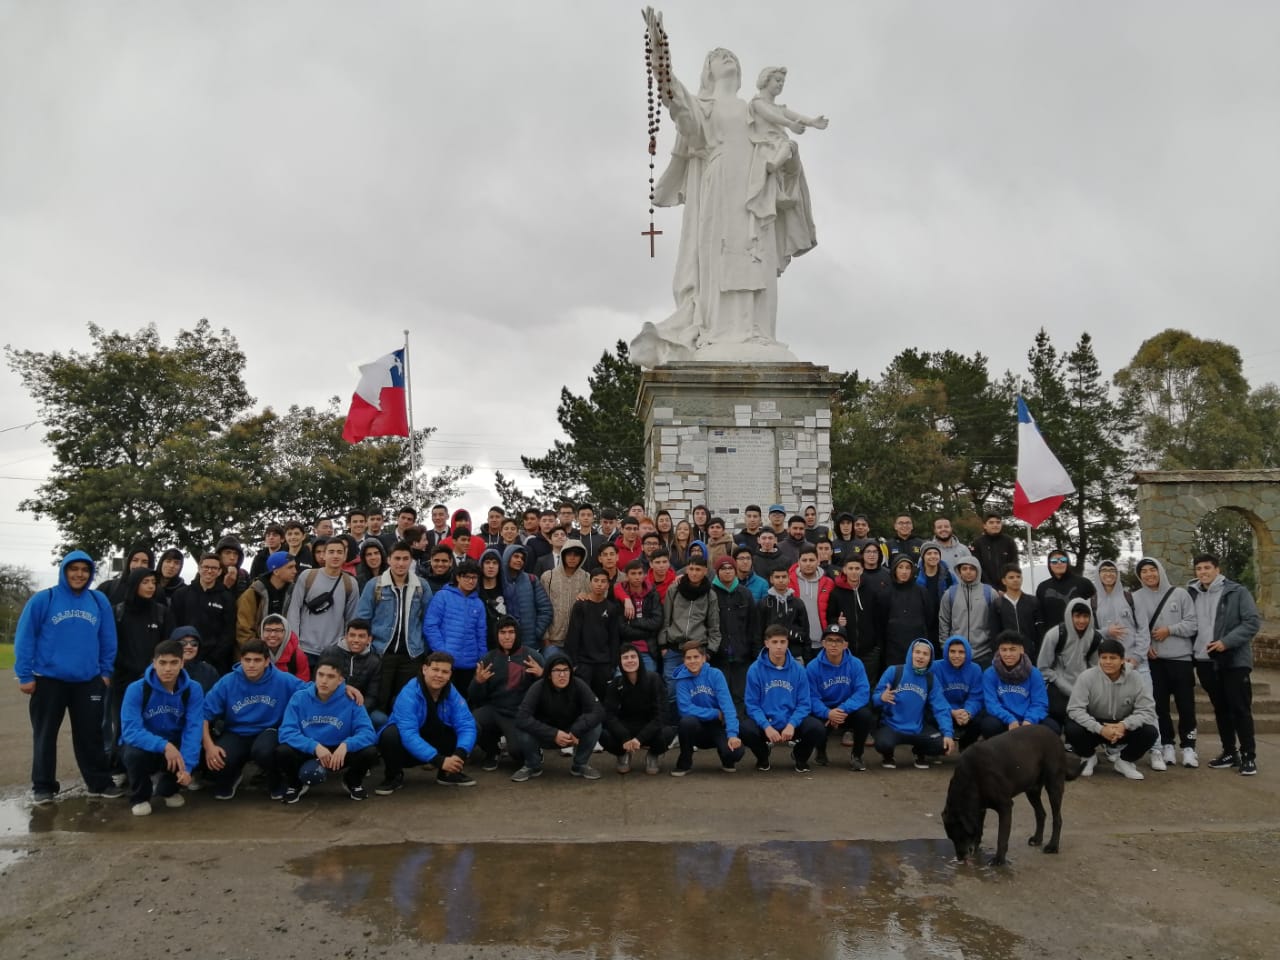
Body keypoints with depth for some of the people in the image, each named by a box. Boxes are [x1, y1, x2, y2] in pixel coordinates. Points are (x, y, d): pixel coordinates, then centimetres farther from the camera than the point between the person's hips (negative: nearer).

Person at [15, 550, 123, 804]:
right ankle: (43, 787, 22)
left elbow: (108, 639, 7)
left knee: (91, 734, 10)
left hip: (89, 681, 2)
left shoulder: (99, 601, 1)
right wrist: (25, 675, -8)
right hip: (49, 679, -2)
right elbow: (24, 638, -6)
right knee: (45, 735, 10)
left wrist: (106, 671, 5)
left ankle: (99, 782, 19)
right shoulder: (43, 599, -7)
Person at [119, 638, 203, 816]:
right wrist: (164, 745, -43)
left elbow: (193, 729, -22)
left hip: (175, 745, 2)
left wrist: (186, 766, -35)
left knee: (195, 753, -29)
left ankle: (168, 789, 7)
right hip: (145, 746, -2)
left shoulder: (193, 690, -14)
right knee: (134, 753, -36)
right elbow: (130, 731, -28)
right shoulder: (136, 689, -19)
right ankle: (139, 797, -2)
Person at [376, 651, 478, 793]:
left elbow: (466, 725, -19)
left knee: (466, 732, -16)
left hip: (436, 746, 4)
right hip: (407, 749, -4)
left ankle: (448, 773, 6)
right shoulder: (409, 694, -27)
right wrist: (439, 760, -43)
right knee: (391, 734, -35)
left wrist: (459, 754, -39)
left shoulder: (453, 694, -12)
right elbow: (408, 735, -37)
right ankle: (393, 776, -6)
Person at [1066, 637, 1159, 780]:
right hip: (1095, 727, -1)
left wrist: (1124, 725, -33)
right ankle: (1089, 757, 6)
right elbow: (1075, 709, -22)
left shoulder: (1134, 678, -14)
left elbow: (1147, 710, -15)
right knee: (1072, 730, -31)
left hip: (1123, 728, 1)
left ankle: (1124, 761, 5)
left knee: (1150, 732, -24)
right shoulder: (1086, 677, -19)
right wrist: (1100, 729, -36)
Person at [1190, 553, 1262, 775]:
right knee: (1220, 709, 12)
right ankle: (1229, 753, 21)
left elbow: (1253, 621, -10)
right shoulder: (1192, 595, 7)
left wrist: (1227, 642, -19)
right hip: (1206, 661, 4)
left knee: (1240, 708, -2)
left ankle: (1248, 756, 7)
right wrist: (1192, 652, 0)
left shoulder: (1237, 592, -4)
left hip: (1234, 659, -4)